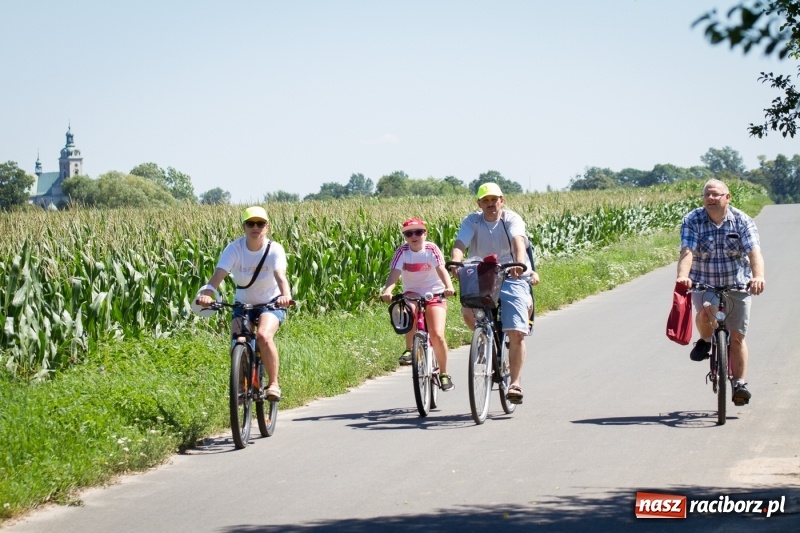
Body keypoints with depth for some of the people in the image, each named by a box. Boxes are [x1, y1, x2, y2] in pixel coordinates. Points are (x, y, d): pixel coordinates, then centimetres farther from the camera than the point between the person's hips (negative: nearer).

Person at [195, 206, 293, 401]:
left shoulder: (274, 249, -20)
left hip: (271, 303, -2)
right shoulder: (234, 249, -17)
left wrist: (286, 296, -58)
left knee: (263, 336, -29)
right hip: (243, 304, 2)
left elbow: (280, 276, -36)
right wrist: (206, 294, -51)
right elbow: (218, 275, -31)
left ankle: (274, 383, -13)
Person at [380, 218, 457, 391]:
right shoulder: (402, 252, -9)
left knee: (437, 335, -15)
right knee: (410, 309, -36)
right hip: (412, 294, 1)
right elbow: (394, 274, -22)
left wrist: (449, 287, -46)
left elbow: (441, 270, -26)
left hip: (434, 294, -1)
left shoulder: (431, 249, -11)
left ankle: (444, 373, 5)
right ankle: (409, 349, -20)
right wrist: (387, 291, -42)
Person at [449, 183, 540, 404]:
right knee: (468, 311, -26)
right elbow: (460, 244, -17)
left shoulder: (512, 219, -8)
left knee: (516, 333, -12)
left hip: (512, 278, -2)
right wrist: (456, 261, -40)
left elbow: (518, 241, -28)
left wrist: (520, 263, -48)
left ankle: (515, 382, -4)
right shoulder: (472, 221, -2)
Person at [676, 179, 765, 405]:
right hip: (703, 283, 0)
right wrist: (683, 276, -42)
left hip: (737, 284, 0)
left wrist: (758, 277, -41)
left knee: (736, 336, -2)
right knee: (704, 314, -30)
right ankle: (705, 340, 4)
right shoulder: (692, 221, -9)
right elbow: (687, 252, -22)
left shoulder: (742, 221, -9)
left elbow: (754, 251, -21)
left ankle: (739, 384, 8)